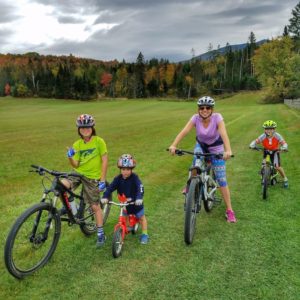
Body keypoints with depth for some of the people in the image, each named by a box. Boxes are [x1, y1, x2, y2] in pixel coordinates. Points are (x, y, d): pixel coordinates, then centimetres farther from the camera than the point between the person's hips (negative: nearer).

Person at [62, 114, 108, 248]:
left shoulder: (99, 141, -8)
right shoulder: (77, 144, 3)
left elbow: (104, 161, -8)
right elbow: (75, 165, 0)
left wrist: (102, 180, -11)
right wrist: (70, 157, -21)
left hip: (92, 177, -3)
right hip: (78, 173, 4)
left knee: (95, 206, 2)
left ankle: (101, 234, 19)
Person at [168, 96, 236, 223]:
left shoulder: (217, 117, -28)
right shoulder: (196, 118, -23)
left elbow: (223, 134, -42)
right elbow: (184, 131, -35)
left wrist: (228, 150, -59)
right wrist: (173, 145, -50)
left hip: (216, 147, -2)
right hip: (200, 145, 2)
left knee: (221, 180, -5)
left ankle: (229, 210, 6)